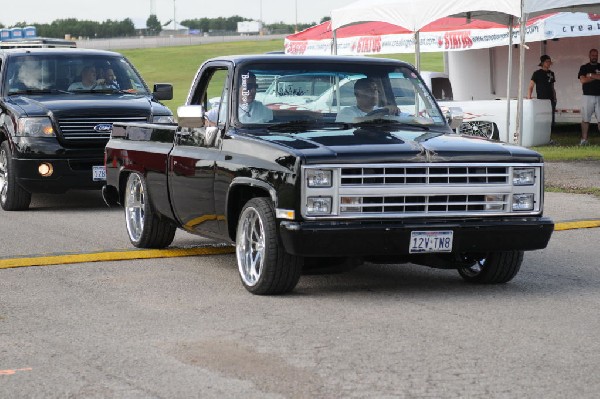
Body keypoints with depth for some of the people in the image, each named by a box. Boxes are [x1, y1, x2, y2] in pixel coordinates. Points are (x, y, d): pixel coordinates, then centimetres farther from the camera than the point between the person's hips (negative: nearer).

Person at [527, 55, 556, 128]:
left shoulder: (551, 73, 14)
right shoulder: (537, 73, -2)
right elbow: (531, 86, -7)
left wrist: (555, 99, 12)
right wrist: (529, 97, -20)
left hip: (551, 100, 5)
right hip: (541, 100, -5)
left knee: (551, 121, 3)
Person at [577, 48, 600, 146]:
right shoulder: (584, 67, 10)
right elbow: (583, 80, -5)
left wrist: (591, 75, -7)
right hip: (588, 96, -1)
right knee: (585, 119, -2)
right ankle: (584, 139, 1)